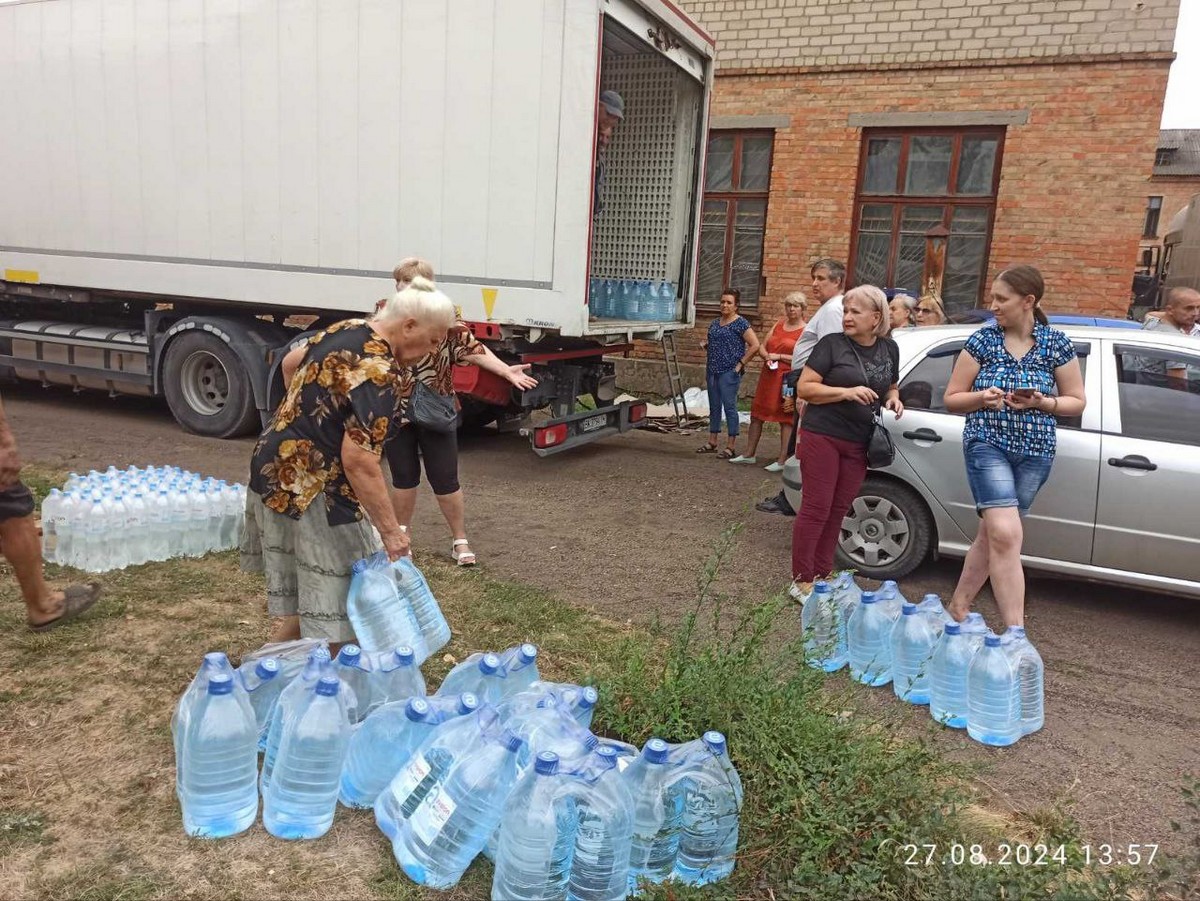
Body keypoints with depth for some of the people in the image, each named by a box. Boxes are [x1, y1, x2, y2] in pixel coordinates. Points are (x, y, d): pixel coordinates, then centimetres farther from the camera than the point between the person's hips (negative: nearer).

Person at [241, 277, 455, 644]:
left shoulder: (347, 328, 5)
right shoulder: (379, 374, -23)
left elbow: (291, 362, 23)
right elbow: (359, 462, -27)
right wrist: (390, 531, -21)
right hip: (313, 494, -10)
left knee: (292, 597, 21)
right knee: (326, 605, 1)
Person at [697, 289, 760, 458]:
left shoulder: (740, 323, -7)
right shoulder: (715, 323, 14)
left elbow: (755, 345, -13)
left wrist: (741, 363, -13)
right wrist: (705, 344, 6)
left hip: (729, 372, -7)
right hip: (712, 371, 7)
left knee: (729, 407, -4)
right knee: (714, 407, 12)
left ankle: (731, 446, 1)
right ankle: (712, 443, 21)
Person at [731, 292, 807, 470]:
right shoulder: (778, 325, 14)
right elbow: (762, 347, 14)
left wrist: (779, 357, -16)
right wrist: (767, 357, -7)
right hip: (768, 376, 7)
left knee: (786, 419, -1)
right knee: (757, 414, 11)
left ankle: (782, 460, 6)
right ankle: (749, 454, 22)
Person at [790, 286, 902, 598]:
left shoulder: (889, 349, 9)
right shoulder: (832, 344, -7)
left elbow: (890, 387, 24)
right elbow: (804, 388, -10)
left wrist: (893, 399, 0)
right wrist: (846, 391, -22)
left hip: (859, 443, 5)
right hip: (823, 435, -5)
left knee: (838, 510, 12)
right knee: (816, 508, -3)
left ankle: (822, 575, 24)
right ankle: (801, 580, 6)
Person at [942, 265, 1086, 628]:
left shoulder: (1056, 343, 1)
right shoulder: (982, 340, -1)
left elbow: (1077, 401, 6)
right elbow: (952, 399, 3)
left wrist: (1042, 402, -13)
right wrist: (983, 397, -17)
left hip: (1035, 452, 2)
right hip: (987, 445, -2)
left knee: (992, 533, 10)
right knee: (1006, 535, -15)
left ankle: (958, 606, 27)